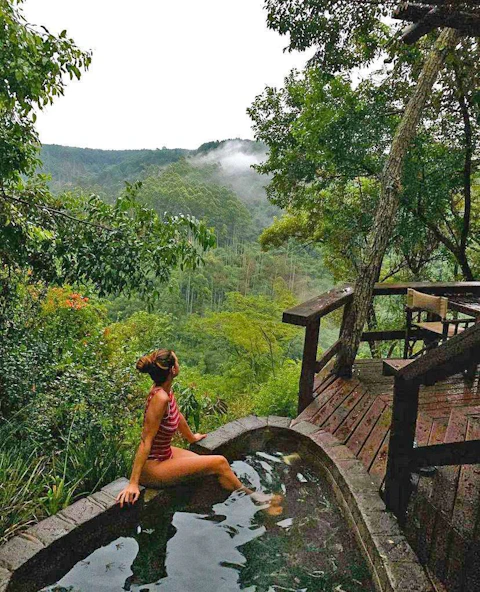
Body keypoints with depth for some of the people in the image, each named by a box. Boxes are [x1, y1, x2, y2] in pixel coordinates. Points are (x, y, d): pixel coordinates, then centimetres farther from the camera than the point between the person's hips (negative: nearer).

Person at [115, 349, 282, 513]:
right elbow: (146, 441, -27)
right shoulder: (160, 398, -30)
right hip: (151, 467, -8)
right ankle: (252, 497, 18)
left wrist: (191, 437, 31)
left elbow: (177, 416, 15)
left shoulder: (165, 389, -3)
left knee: (219, 464, 5)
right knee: (219, 463, -6)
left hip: (165, 454, 8)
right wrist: (133, 483, -24)